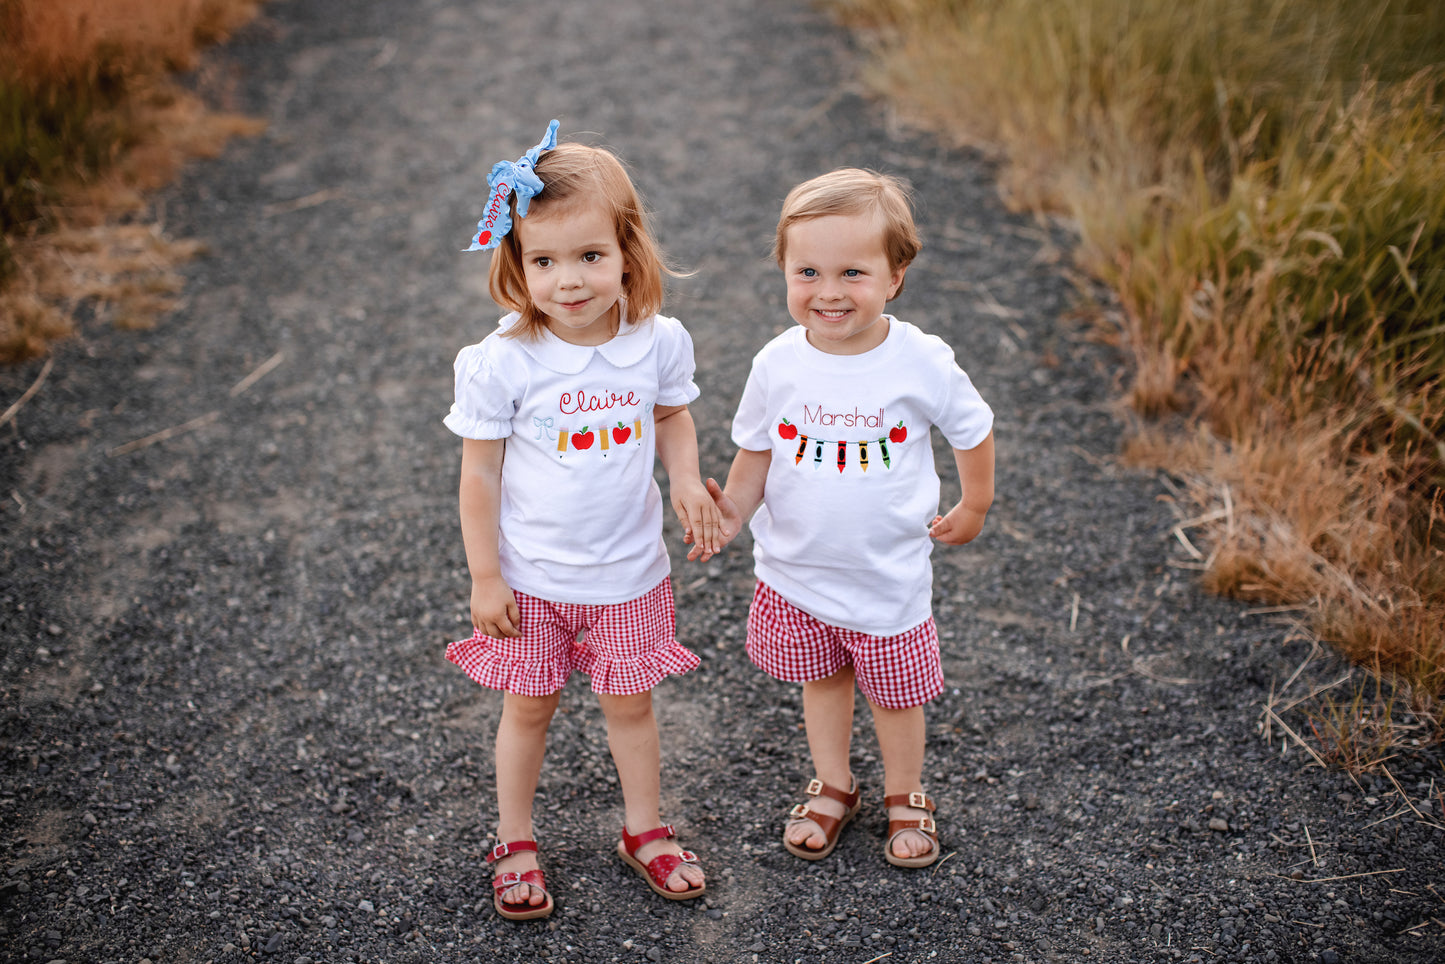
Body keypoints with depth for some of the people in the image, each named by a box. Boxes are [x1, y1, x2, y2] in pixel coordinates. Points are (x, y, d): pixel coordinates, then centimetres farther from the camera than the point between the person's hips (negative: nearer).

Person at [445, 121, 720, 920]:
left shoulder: (659, 341, -12)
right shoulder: (502, 363, -20)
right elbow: (480, 472, -11)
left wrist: (686, 480, -11)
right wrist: (484, 578, -8)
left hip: (629, 571, 2)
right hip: (532, 576, -2)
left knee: (629, 702, 17)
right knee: (527, 706, 14)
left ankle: (644, 831, 40)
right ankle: (514, 843, 36)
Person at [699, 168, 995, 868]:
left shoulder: (922, 362, -18)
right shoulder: (778, 365, -13)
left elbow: (972, 432, -1)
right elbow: (756, 451, 2)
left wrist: (974, 508, 9)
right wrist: (732, 509, -12)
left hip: (890, 573, -2)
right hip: (796, 571, 2)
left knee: (896, 691, 15)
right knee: (820, 680, 20)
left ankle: (904, 796, 41)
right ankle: (832, 786, 44)